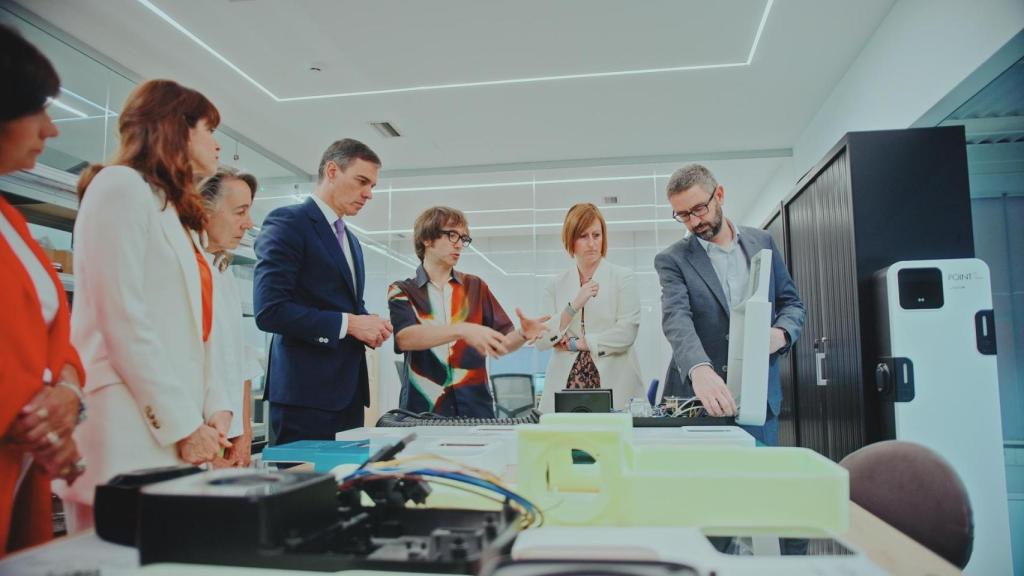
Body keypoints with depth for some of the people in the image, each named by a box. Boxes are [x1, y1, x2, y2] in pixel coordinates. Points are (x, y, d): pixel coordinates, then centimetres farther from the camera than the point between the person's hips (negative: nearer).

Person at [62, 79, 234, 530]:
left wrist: (214, 407, 5)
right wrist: (184, 425, -15)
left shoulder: (175, 215, 21)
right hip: (131, 440, -8)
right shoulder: (120, 186, -5)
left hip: (174, 433, 8)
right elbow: (124, 321, -16)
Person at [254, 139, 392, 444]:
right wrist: (349, 323, -17)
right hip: (306, 392, -8)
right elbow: (269, 310, -18)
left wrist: (370, 325, 4)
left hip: (348, 390, 8)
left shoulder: (350, 239, 19)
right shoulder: (287, 223, -8)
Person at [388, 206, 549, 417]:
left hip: (474, 405, 2)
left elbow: (501, 342, 10)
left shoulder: (475, 287, 11)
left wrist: (522, 335, -11)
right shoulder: (402, 291, 5)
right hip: (423, 406, -2)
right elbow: (404, 338, -14)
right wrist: (462, 330, -27)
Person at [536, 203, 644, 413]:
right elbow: (540, 341, 1)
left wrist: (575, 343, -3)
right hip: (566, 388, 2)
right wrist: (574, 306, -11)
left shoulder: (623, 278, 3)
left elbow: (626, 333, -8)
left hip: (614, 388, -1)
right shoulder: (556, 286, 10)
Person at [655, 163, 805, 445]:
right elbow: (676, 317, -18)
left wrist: (781, 333, -11)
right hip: (697, 396, -2)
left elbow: (791, 302, 13)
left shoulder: (762, 242, 8)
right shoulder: (672, 259, -3)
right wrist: (699, 369, -37)